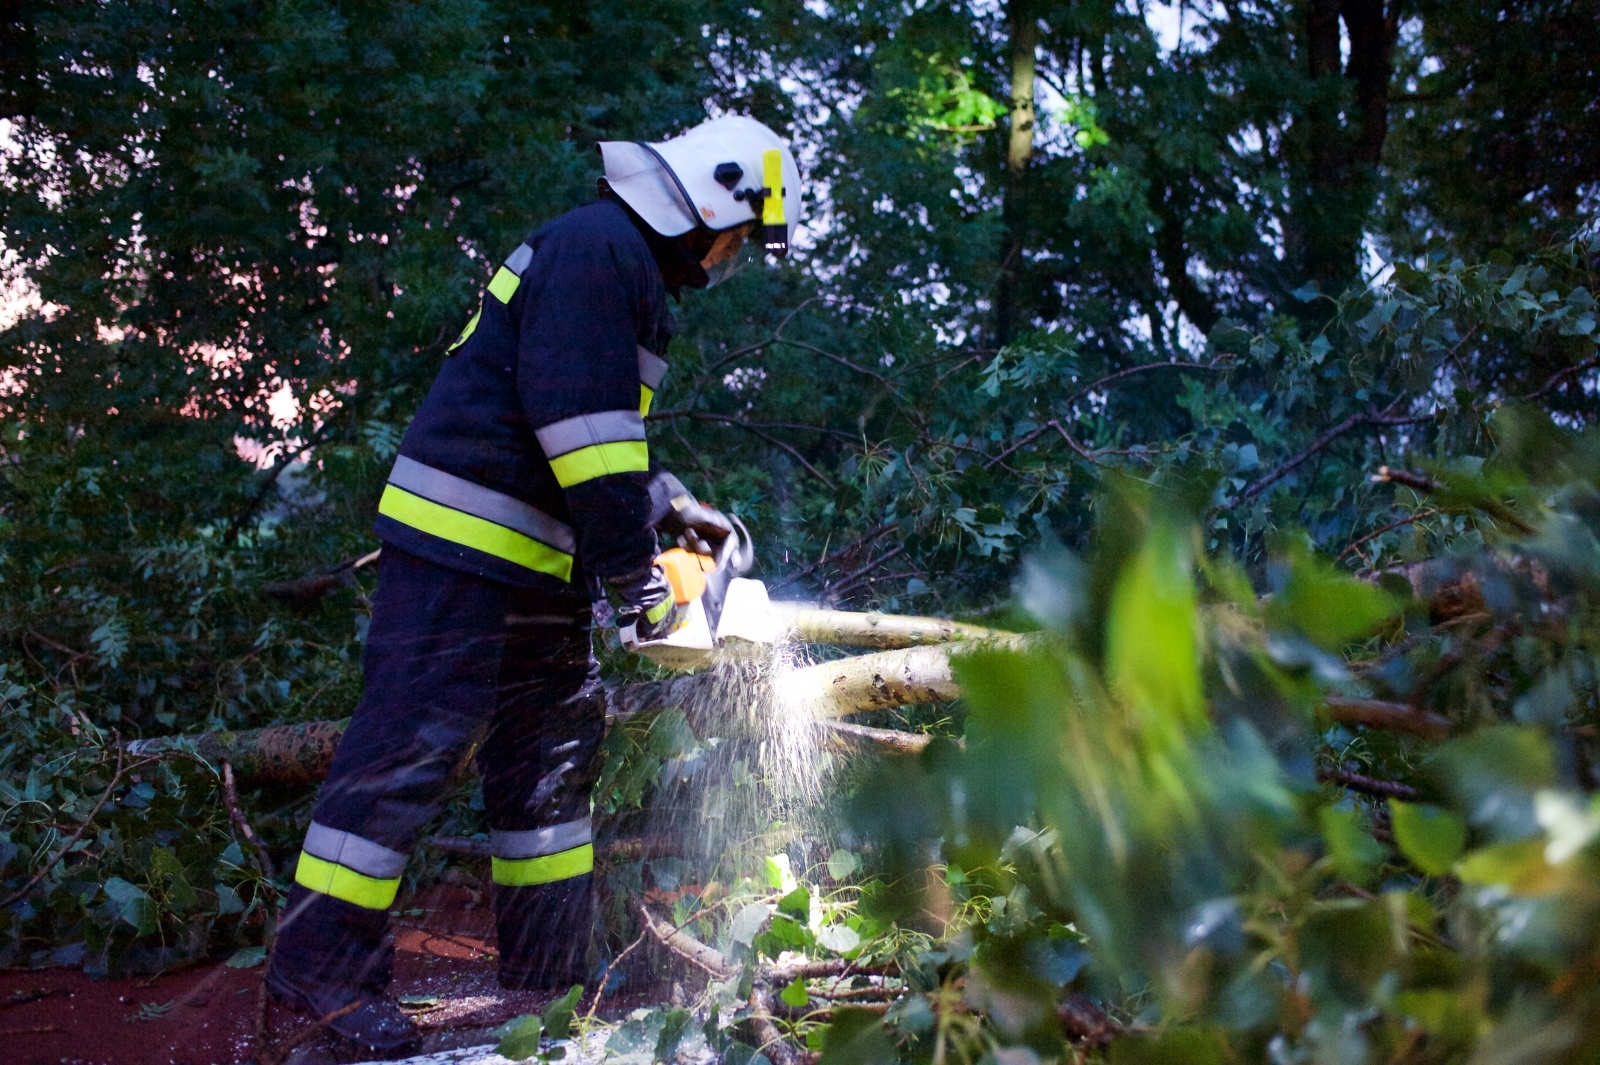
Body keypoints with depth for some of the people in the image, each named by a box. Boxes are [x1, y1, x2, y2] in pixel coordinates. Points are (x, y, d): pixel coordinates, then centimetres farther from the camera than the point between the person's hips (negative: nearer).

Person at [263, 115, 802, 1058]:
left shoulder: (632, 271, 20)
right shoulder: (598, 246, -14)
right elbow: (580, 423, -22)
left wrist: (671, 506, 16)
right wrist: (637, 581, -19)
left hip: (534, 562, 11)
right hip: (465, 545, -11)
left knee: (554, 748, 12)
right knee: (415, 741, -8)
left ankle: (553, 971, 19)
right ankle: (325, 963, 0)